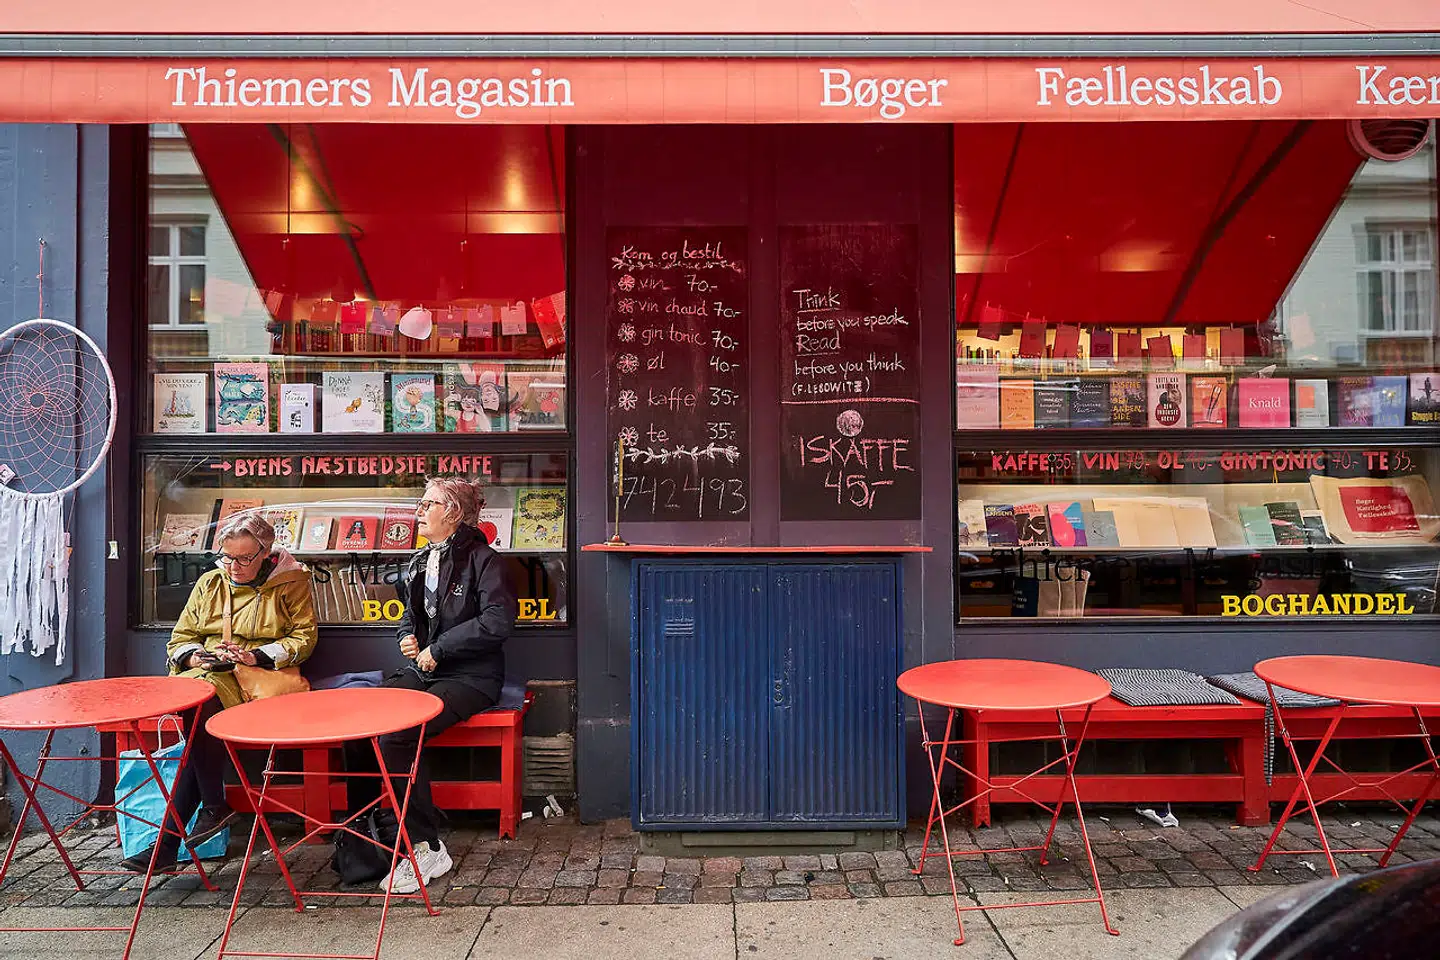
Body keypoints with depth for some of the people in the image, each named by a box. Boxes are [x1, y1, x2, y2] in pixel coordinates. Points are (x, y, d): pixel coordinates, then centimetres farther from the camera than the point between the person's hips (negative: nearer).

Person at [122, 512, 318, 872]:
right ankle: (214, 805, -24)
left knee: (204, 696, -32)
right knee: (202, 700, -32)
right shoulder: (209, 582, 19)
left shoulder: (291, 582, 7)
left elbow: (303, 638, 1)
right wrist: (195, 657, -4)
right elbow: (180, 637, 20)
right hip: (207, 674, 4)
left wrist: (255, 656, -12)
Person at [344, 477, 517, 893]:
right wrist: (407, 636, 6)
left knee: (396, 736, -28)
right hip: (421, 671, 7)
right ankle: (369, 830, -6)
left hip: (470, 677, -7)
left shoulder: (482, 559, -9)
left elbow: (498, 622, -20)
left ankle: (427, 848, -17)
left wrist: (437, 649, -15)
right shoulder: (419, 562, 15)